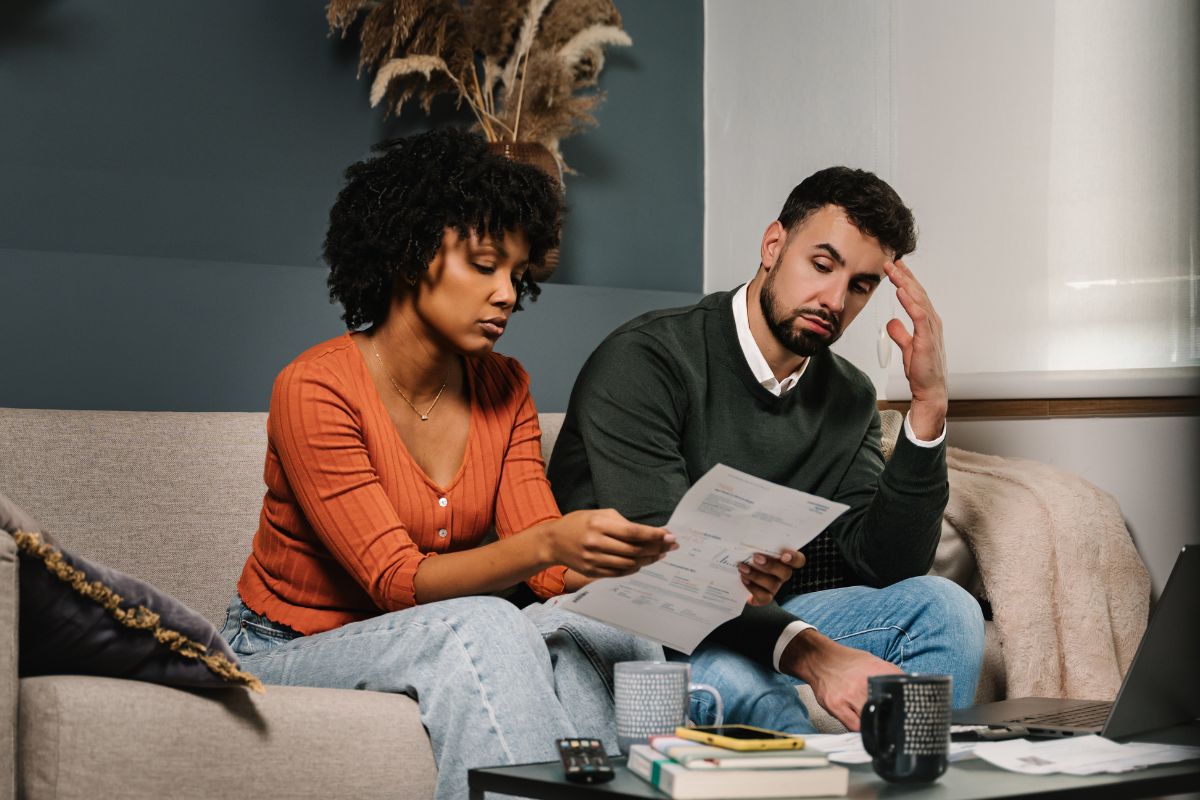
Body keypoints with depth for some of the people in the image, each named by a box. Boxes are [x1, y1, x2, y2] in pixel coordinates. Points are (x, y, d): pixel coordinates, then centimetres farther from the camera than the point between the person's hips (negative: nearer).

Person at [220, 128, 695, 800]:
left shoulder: (505, 390, 2)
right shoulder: (315, 391, -18)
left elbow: (549, 568, -6)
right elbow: (397, 580, -24)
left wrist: (638, 558, -27)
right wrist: (548, 542, -39)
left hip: (443, 648, 5)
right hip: (290, 654, -5)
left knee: (599, 641, -24)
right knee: (480, 630, -34)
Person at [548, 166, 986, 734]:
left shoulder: (848, 399, 9)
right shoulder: (642, 362, -13)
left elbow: (891, 564, -3)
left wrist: (929, 405, -13)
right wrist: (812, 654, -38)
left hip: (761, 625, 6)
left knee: (942, 607, -15)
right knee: (735, 682, -39)